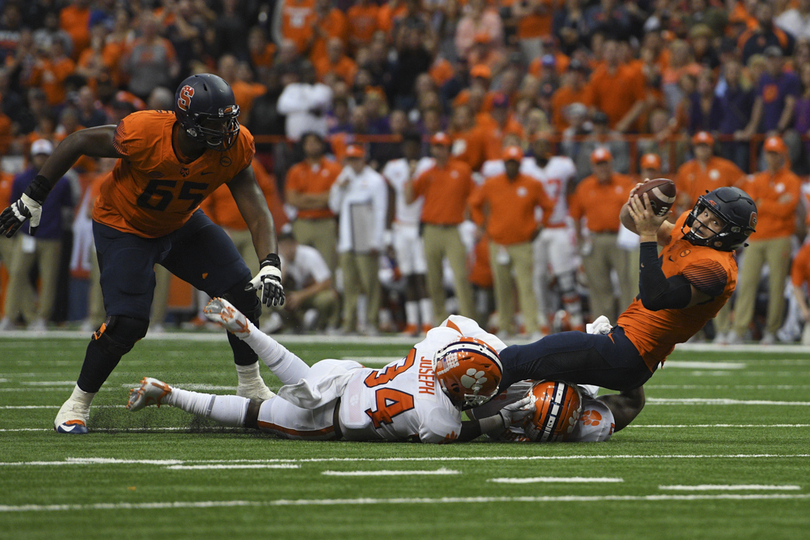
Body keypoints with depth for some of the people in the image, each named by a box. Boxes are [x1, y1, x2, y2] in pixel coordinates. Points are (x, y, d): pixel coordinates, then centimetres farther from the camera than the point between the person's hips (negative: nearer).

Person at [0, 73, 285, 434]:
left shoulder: (234, 148, -24)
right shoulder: (144, 134, -36)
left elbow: (255, 209, -21)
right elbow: (78, 143, -21)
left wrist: (270, 265, -37)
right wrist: (33, 198, -16)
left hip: (181, 226, 5)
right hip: (123, 227, -5)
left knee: (242, 293, -4)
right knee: (128, 323, -20)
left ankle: (251, 387, 18)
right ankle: (77, 403, 2)